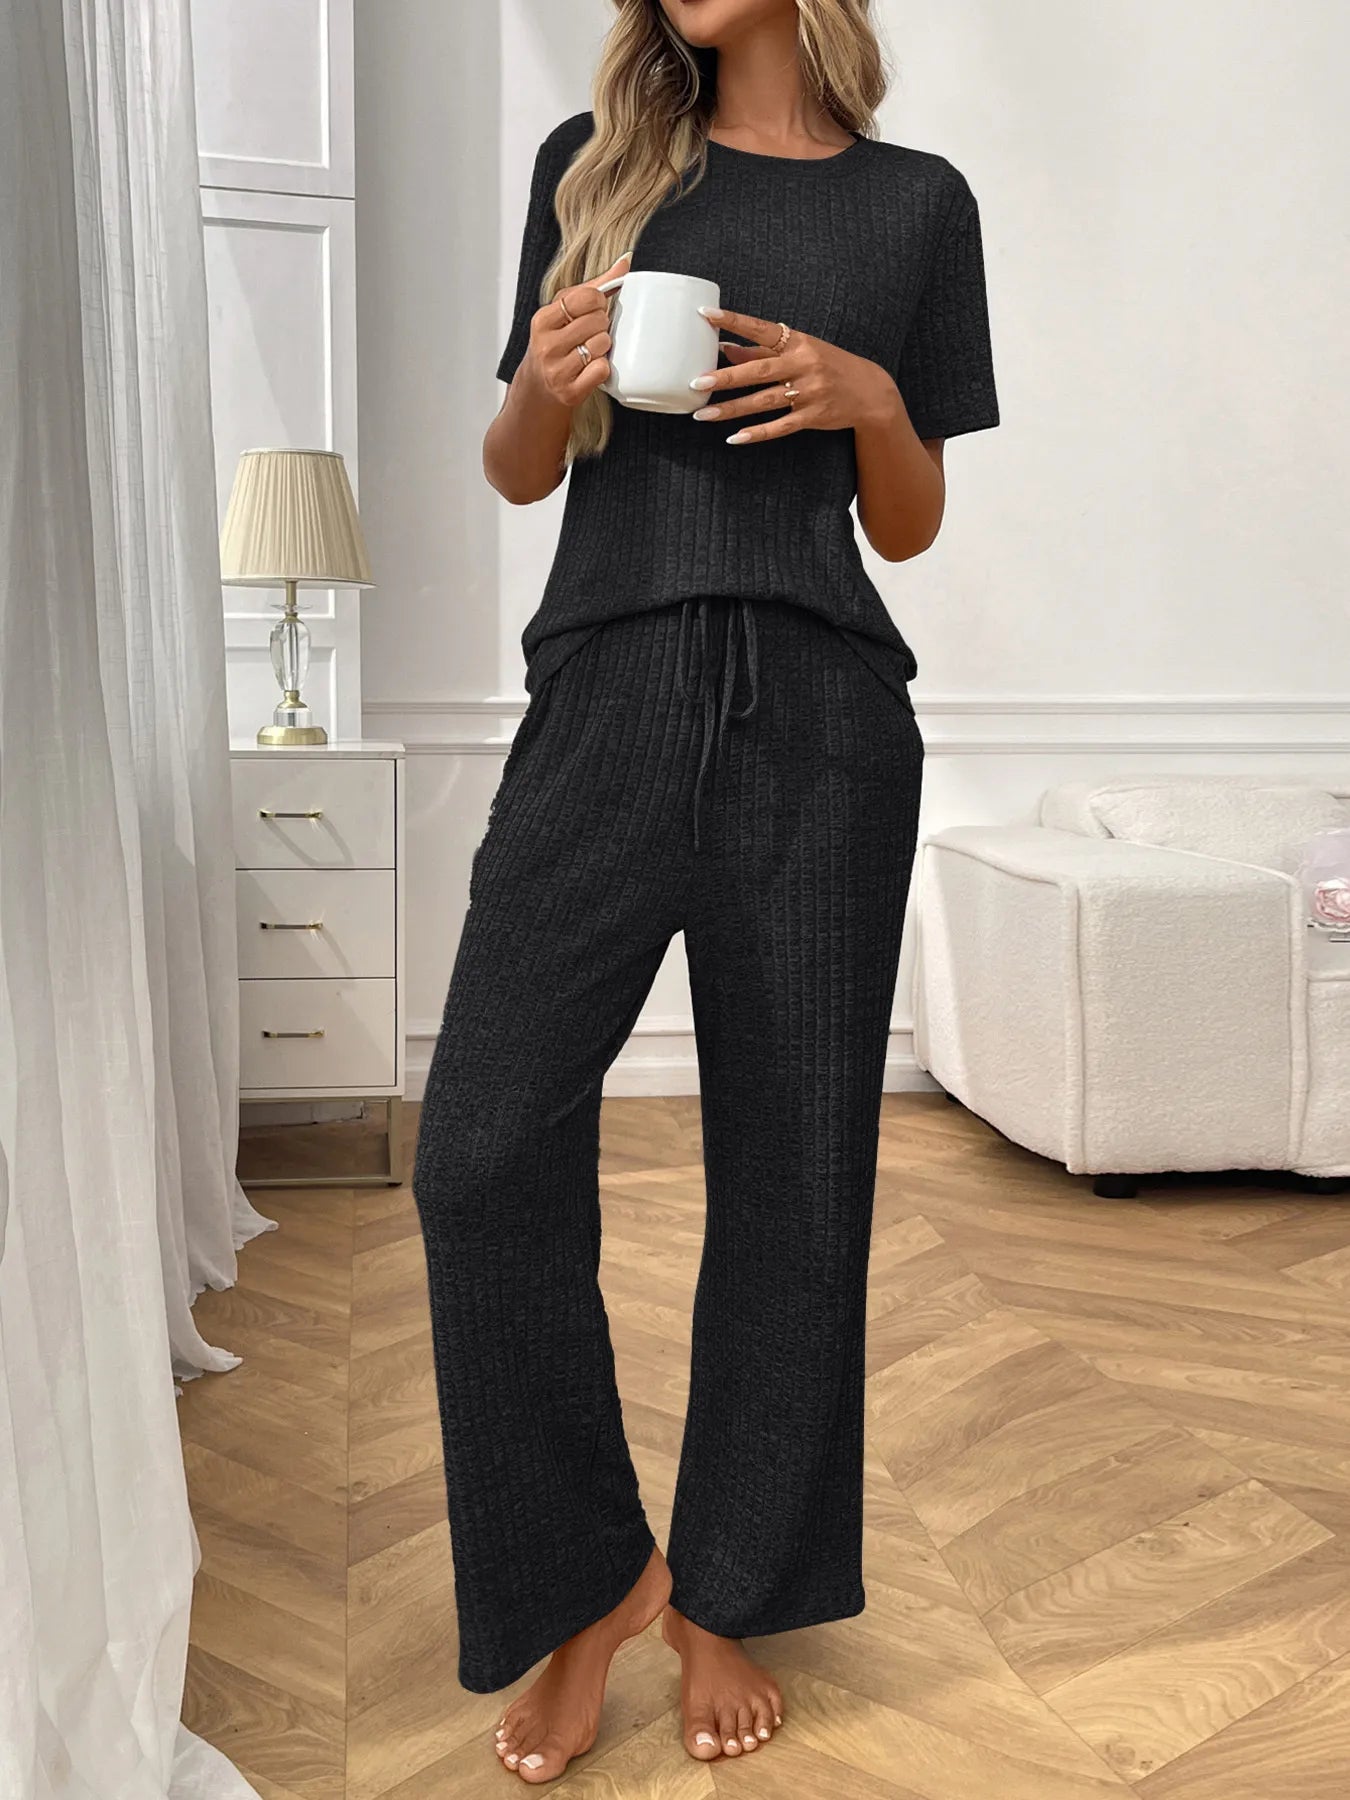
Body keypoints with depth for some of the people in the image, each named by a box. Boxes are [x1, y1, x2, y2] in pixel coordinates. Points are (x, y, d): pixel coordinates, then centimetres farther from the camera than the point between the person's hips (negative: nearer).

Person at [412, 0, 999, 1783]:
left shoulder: (917, 201, 13)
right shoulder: (590, 162, 15)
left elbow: (910, 530, 14)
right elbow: (518, 474, 16)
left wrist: (872, 401, -6)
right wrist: (543, 389, -5)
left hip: (819, 715, 0)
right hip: (609, 692, 1)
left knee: (791, 1164, 2)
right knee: (485, 1144, -12)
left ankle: (725, 1598, 21)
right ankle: (589, 1578, 10)